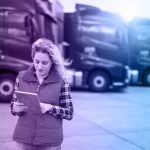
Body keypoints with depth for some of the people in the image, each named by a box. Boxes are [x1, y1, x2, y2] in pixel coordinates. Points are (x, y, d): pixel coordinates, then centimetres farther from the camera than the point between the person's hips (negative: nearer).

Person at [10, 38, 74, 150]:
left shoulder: (61, 81, -7)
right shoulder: (21, 77, -1)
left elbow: (70, 113, -4)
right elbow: (13, 106, 7)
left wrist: (50, 108, -19)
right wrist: (16, 108, -14)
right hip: (23, 138, 2)